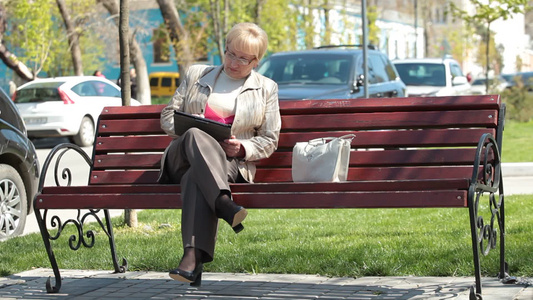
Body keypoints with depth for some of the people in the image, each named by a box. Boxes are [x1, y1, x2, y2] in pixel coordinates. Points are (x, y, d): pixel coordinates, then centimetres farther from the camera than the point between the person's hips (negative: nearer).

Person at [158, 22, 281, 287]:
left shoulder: (266, 89, 18)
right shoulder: (196, 74, 21)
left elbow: (269, 140, 14)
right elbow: (168, 115, 18)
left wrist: (242, 147, -8)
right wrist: (189, 130, -6)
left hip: (231, 164, -1)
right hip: (182, 161, 1)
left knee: (195, 178, -39)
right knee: (195, 136, -38)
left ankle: (194, 258, -55)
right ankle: (225, 204, -56)